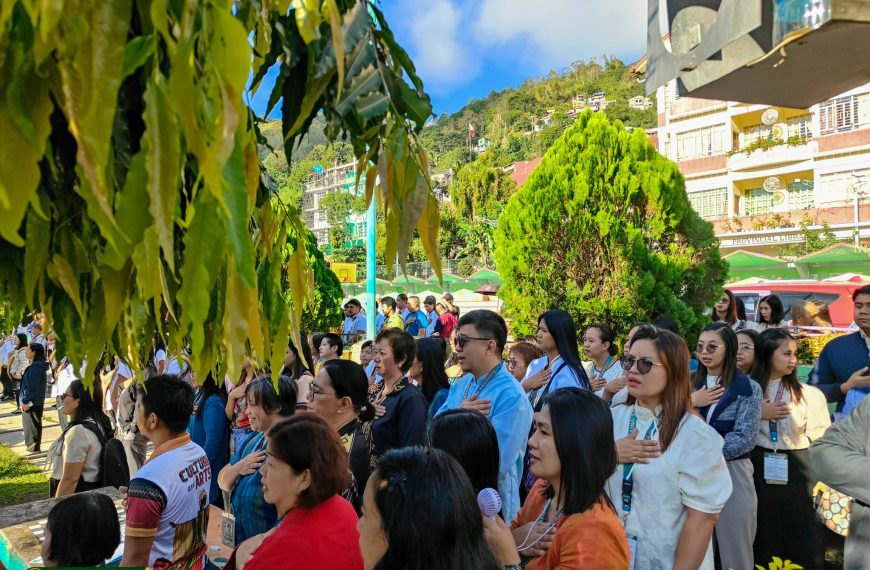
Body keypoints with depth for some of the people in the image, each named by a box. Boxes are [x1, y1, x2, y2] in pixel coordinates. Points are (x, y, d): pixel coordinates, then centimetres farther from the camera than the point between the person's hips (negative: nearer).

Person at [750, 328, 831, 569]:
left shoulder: (808, 394, -4)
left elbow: (821, 439, -3)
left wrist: (823, 482, -6)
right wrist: (757, 415, -14)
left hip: (797, 470, 0)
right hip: (760, 470, 1)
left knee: (801, 541, 6)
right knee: (765, 538, 11)